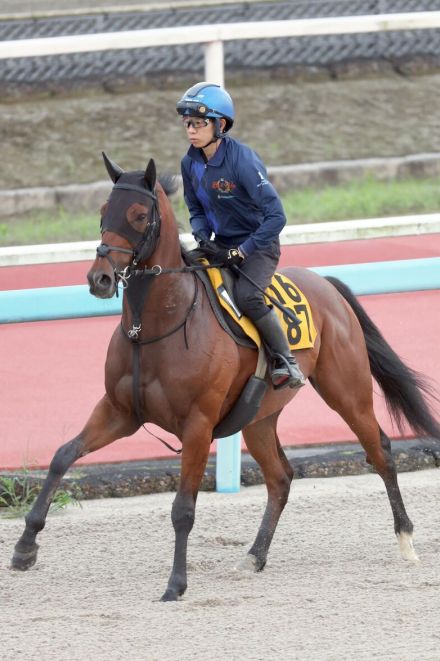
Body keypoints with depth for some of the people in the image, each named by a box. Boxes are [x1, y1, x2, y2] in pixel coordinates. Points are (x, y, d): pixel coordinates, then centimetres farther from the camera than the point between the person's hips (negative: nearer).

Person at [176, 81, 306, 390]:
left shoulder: (242, 160, -24)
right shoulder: (191, 163, -2)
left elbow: (276, 216, -25)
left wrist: (241, 252, -26)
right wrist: (202, 237, -9)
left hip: (258, 244, -7)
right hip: (221, 245, 7)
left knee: (247, 296, -32)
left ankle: (286, 361, -18)